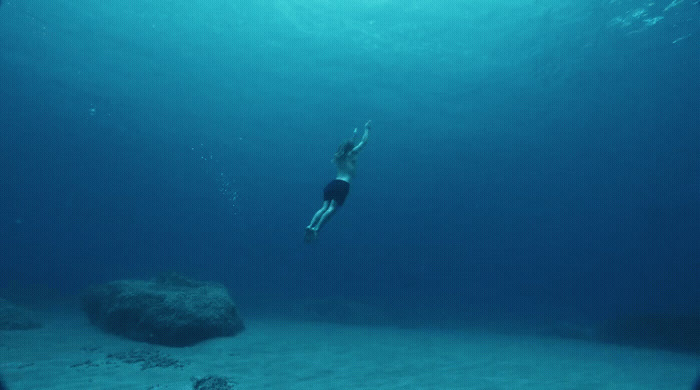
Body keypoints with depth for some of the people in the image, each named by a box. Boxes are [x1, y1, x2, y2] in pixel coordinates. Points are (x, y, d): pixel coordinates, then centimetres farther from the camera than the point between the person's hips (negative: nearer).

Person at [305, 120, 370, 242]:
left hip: (333, 183, 6)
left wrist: (354, 135, 57)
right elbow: (363, 141, 15)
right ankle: (316, 228, -30)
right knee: (332, 208, -15)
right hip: (343, 184, -6)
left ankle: (310, 225, -23)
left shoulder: (338, 156, 24)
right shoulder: (352, 154, 7)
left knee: (324, 207, -3)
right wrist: (367, 128, 29)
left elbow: (348, 145, 45)